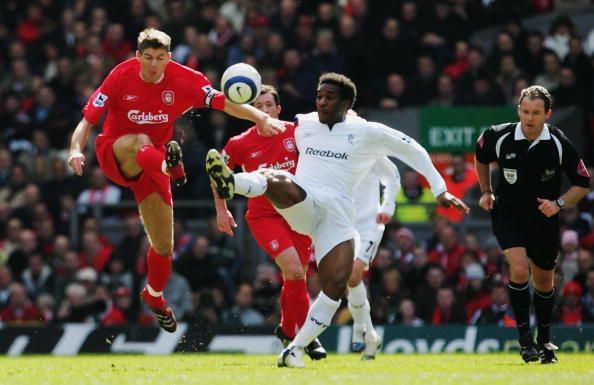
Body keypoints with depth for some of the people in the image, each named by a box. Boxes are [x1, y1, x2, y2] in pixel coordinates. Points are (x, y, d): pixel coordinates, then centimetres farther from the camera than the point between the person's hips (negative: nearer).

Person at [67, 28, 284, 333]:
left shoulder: (183, 79, -11)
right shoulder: (121, 77, -16)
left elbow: (223, 102, -11)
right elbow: (88, 119, -16)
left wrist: (261, 118, -24)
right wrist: (76, 149, -34)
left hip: (151, 162, 2)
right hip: (114, 154, -2)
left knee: (163, 245, 4)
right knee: (141, 142, -40)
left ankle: (154, 295, 30)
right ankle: (170, 167, -71)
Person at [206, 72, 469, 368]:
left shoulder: (367, 133, 9)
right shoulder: (303, 125, 18)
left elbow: (413, 151, 15)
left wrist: (440, 191, 16)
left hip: (338, 213, -1)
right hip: (301, 203, 1)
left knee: (336, 284, -17)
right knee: (277, 181, -36)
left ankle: (295, 349, -7)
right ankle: (231, 183, -69)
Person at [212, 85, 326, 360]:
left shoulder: (295, 132, -6)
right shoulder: (240, 144, -9)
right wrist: (221, 210, 7)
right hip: (263, 216, -3)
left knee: (296, 277, 11)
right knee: (294, 270, -21)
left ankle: (287, 329, 37)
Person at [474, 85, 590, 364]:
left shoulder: (560, 144, -16)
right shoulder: (499, 137, -15)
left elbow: (582, 183, -5)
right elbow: (481, 158, 10)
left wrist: (559, 203, -19)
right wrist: (486, 192, 6)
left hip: (544, 217, 1)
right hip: (507, 213, -1)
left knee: (544, 283, 12)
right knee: (519, 268, -23)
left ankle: (544, 339, 34)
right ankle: (524, 336, -10)